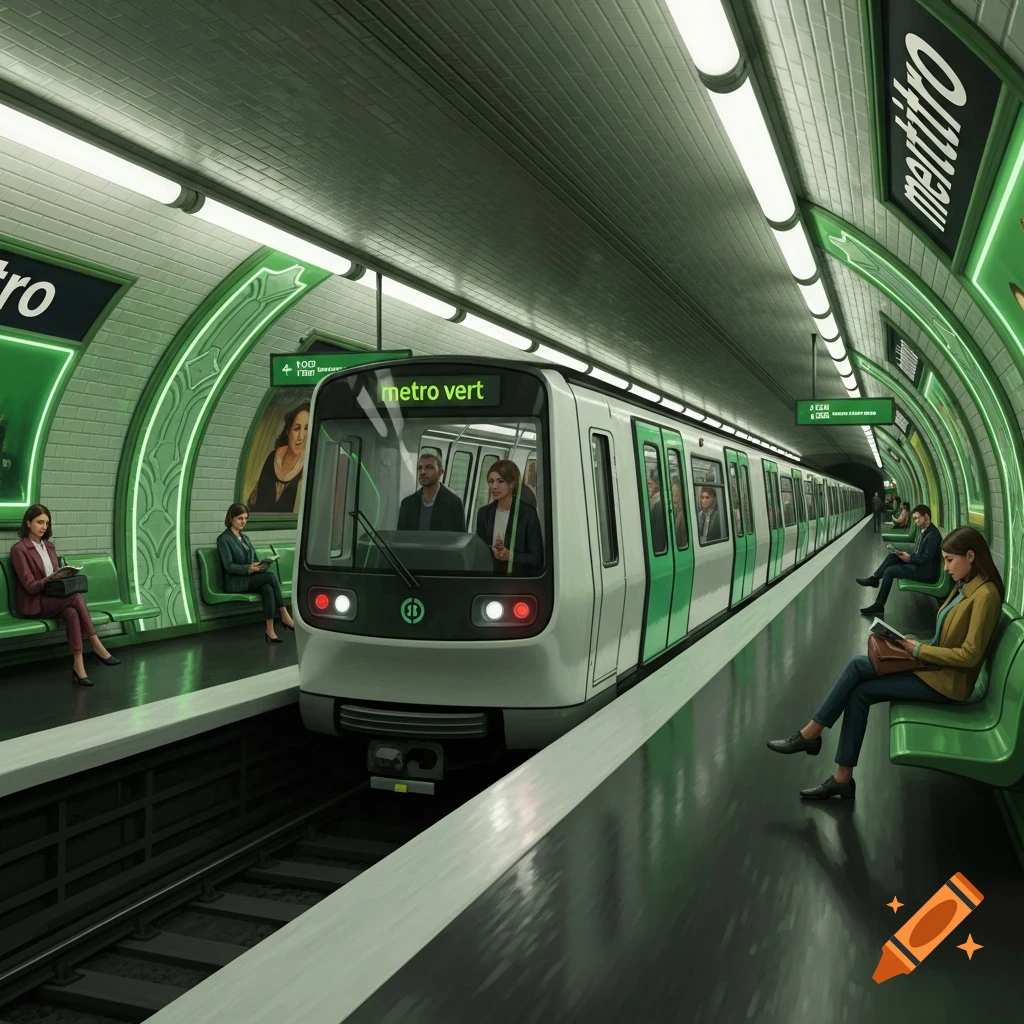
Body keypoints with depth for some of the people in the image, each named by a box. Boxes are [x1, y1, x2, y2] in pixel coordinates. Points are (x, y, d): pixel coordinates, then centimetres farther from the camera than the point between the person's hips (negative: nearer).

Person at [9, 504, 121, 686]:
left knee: (72, 612, -32)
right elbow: (30, 586, -13)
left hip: (54, 598, 6)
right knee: (76, 597, -32)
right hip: (34, 605, -6)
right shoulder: (19, 550, -7)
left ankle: (78, 665, -38)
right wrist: (51, 579, -28)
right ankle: (97, 647, -27)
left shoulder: (49, 546, 15)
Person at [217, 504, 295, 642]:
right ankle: (285, 617, -23)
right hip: (235, 582, -6)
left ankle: (270, 631, -35)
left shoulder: (245, 539, 21)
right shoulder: (224, 539, -2)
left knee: (268, 588, -30)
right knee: (271, 576, -27)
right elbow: (229, 566, -12)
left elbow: (254, 560, 19)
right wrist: (249, 569, -26)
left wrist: (260, 566, -5)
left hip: (251, 579, 6)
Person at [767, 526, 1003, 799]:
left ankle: (810, 734, -1)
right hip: (933, 666, 8)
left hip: (946, 680, -8)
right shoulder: (964, 586, 10)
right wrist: (918, 644, 0)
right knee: (858, 683, -9)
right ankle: (843, 778, -7)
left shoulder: (984, 594, -19)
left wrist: (919, 650, -15)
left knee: (858, 679, -15)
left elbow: (969, 655, -22)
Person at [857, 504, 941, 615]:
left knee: (890, 571, -15)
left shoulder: (932, 535, -22)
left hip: (926, 571, -9)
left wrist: (910, 559, -17)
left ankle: (879, 605, -11)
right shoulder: (925, 530, 8)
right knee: (892, 557, 4)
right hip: (920, 565, 9)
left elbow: (926, 559, -24)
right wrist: (908, 554, -1)